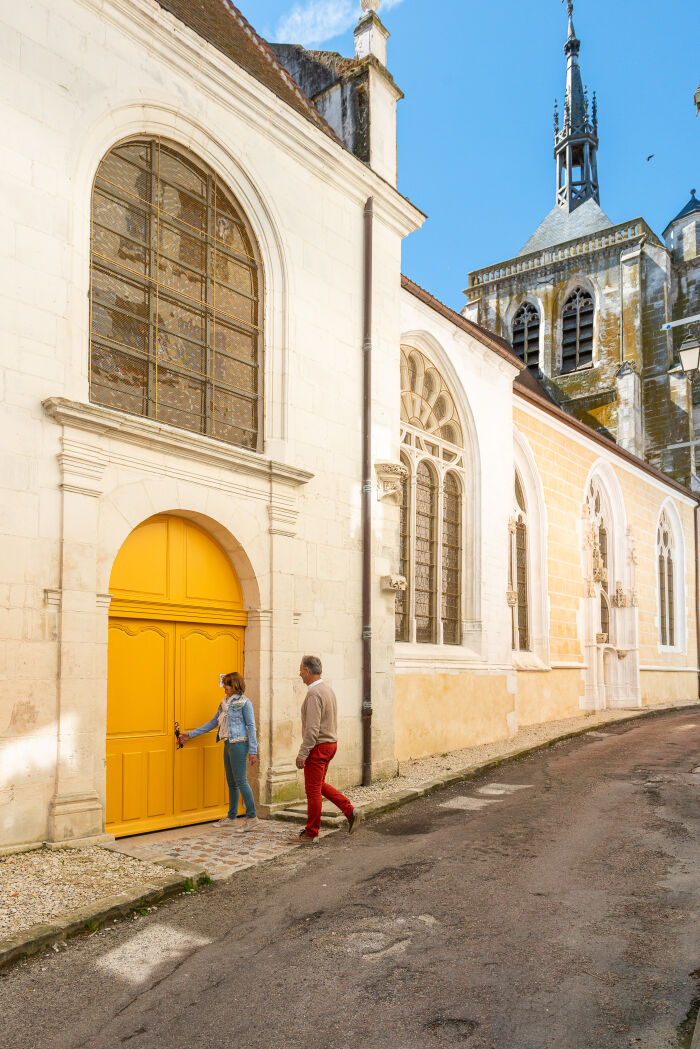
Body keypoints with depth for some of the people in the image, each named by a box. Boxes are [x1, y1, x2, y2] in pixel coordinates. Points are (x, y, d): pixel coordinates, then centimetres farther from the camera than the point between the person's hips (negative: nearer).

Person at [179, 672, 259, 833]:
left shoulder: (244, 702, -9)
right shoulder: (225, 702, 14)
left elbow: (251, 726, -10)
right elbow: (213, 723, 20)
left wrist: (253, 750, -14)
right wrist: (191, 734, 19)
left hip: (239, 744, -8)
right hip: (228, 744, 8)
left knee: (240, 780, -8)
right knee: (231, 782, 13)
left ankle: (251, 817, -3)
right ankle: (231, 817, 21)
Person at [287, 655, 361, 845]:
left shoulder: (314, 693, -20)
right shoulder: (328, 689, 11)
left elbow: (312, 728, -24)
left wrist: (302, 754, -20)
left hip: (318, 747, -10)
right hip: (330, 743, 10)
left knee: (313, 790, 1)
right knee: (319, 785, 20)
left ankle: (311, 834, 10)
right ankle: (350, 811, 14)